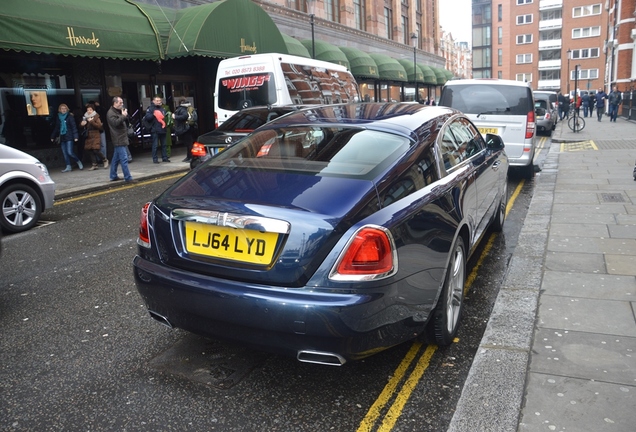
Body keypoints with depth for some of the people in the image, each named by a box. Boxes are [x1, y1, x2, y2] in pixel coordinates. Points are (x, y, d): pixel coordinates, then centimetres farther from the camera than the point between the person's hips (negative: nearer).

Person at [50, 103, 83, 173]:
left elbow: (74, 127, -7)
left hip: (69, 137, -5)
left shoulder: (70, 117, -2)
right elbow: (56, 128, 20)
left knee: (70, 152, -13)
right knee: (65, 153, 3)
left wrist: (75, 136, -15)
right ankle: (68, 167, 7)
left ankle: (79, 162, 9)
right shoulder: (58, 118, 12)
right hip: (62, 138, 5)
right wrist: (53, 136, 19)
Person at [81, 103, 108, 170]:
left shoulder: (96, 117, -2)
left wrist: (92, 122, -19)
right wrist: (82, 124, -1)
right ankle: (94, 165, 9)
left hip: (95, 136, -6)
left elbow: (100, 126, -12)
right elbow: (81, 125, 22)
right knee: (90, 150, 2)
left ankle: (105, 160, 7)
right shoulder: (85, 117, 13)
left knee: (96, 150, -14)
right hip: (88, 137, 6)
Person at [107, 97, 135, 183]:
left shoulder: (118, 111, 20)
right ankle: (128, 178, -14)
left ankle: (113, 176, 22)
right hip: (118, 140, -10)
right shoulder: (111, 113, -11)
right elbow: (115, 122, -25)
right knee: (124, 159, -13)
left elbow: (125, 122, 24)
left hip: (121, 139, 10)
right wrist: (123, 116, -18)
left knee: (116, 158, 15)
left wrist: (125, 115, 7)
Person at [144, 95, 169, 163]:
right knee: (155, 145, -5)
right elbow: (147, 117, -12)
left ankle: (165, 157, 15)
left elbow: (165, 117, 28)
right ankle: (155, 159, 0)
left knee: (163, 144, 9)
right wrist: (153, 114, -21)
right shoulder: (150, 108, -3)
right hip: (155, 130, -6)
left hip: (162, 129, 6)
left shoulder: (162, 109, 15)